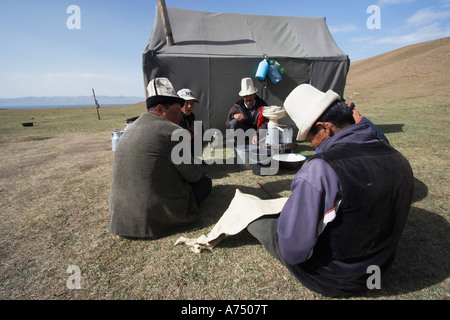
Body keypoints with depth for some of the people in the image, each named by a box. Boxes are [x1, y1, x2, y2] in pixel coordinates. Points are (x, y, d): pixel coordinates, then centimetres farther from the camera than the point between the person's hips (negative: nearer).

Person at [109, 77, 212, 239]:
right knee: (205, 182, 9)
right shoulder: (171, 131, -16)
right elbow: (194, 175, -9)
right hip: (155, 217, -8)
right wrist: (200, 172, 14)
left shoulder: (130, 130, 9)